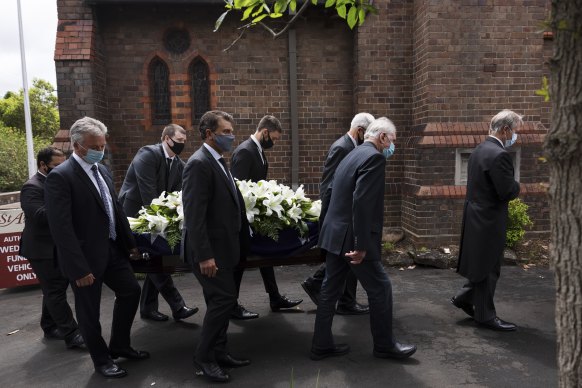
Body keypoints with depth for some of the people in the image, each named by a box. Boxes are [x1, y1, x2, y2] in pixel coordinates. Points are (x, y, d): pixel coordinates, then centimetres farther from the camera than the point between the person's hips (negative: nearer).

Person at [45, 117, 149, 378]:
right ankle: (102, 360, 31)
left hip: (112, 249, 8)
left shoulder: (102, 170, 8)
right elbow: (61, 227, -22)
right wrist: (79, 268, -23)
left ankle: (119, 346, 36)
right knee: (89, 311, 10)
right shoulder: (60, 177, -18)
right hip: (86, 257, -8)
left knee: (131, 291, 17)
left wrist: (130, 243, 14)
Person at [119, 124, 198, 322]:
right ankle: (177, 306, -8)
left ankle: (148, 307, 20)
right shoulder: (148, 154, -19)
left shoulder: (179, 165, 3)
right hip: (133, 213, -8)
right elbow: (148, 192, -25)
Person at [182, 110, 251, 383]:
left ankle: (218, 353, 29)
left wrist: (239, 241, 15)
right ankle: (204, 358, 11)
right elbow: (194, 214, -23)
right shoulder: (199, 164, -18)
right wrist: (204, 255, -25)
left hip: (221, 246, 10)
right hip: (209, 250, -10)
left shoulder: (217, 162, 12)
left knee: (220, 301, 16)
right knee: (225, 299, -5)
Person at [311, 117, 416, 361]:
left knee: (330, 289, 14)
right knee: (380, 289, 7)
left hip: (335, 233, 10)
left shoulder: (352, 155, 14)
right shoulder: (374, 157, -15)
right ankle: (384, 345, 23)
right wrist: (362, 245, -23)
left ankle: (322, 345, 24)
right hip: (352, 238, -9)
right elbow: (362, 202, -24)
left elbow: (330, 191, 19)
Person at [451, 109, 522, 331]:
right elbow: (508, 192, -23)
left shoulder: (479, 150, 9)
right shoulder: (499, 155, -21)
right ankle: (485, 315, 15)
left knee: (482, 264, 21)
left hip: (476, 215, 9)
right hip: (489, 219, -9)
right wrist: (517, 186, -2)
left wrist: (510, 186, 8)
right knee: (488, 268, 3)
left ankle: (464, 297, 29)